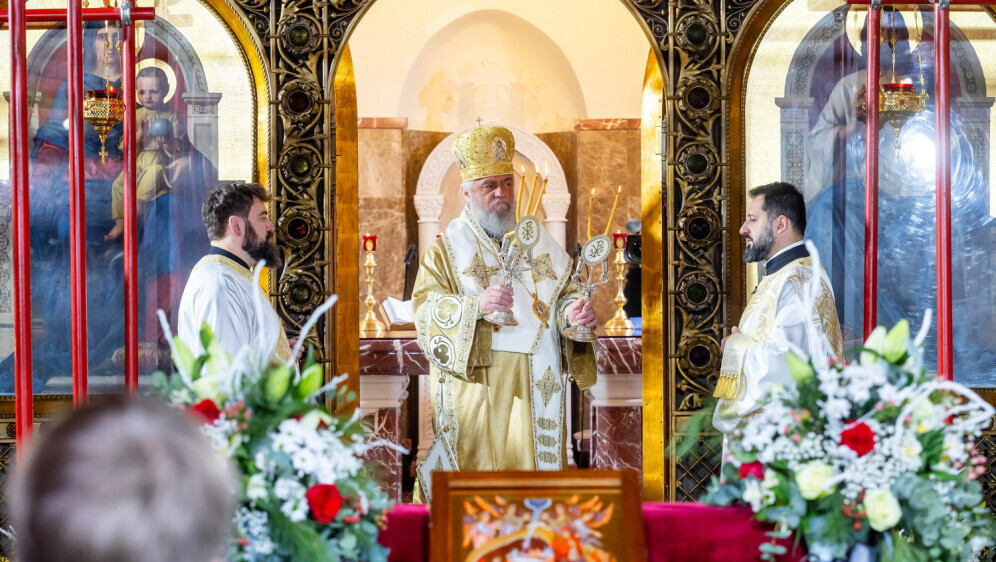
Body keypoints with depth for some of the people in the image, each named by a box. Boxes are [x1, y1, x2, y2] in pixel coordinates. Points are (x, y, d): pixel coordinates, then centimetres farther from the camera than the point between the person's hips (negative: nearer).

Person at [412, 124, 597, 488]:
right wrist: (476, 305, -25)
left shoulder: (538, 241, 15)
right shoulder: (447, 248, 5)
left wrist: (573, 311, -11)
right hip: (475, 388, -3)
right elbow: (425, 310, -7)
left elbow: (565, 292, 13)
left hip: (535, 389, 3)